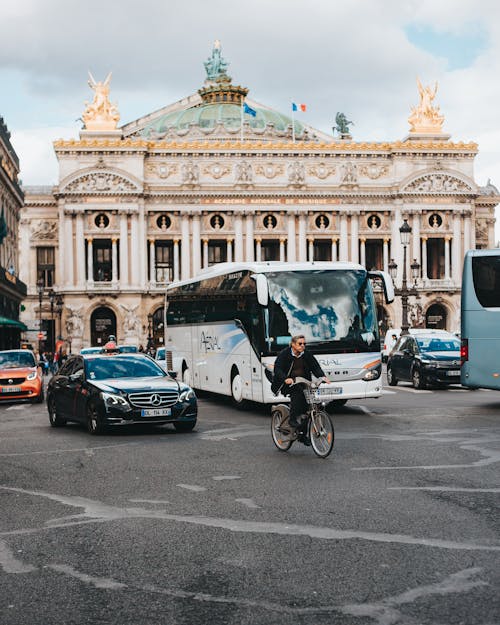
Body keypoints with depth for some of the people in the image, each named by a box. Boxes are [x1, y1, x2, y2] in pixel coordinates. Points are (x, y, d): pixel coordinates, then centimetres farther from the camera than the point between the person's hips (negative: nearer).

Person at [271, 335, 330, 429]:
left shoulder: (307, 354, 8)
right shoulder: (284, 354, -6)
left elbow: (315, 366, 2)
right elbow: (277, 369, -16)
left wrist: (322, 377, -19)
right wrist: (286, 379, -36)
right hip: (289, 383, -5)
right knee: (297, 392, -32)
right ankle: (293, 419, -26)